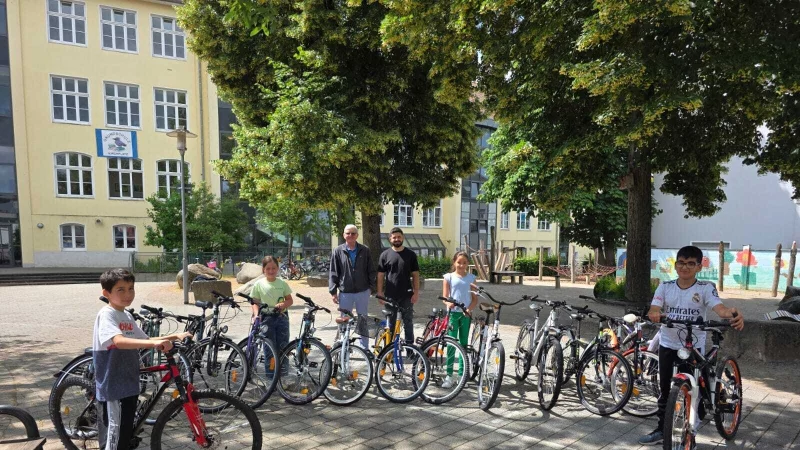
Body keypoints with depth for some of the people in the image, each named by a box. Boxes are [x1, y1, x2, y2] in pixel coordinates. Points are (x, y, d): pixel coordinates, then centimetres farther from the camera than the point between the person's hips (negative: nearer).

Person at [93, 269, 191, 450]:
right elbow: (119, 341, -33)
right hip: (112, 387, -8)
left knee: (126, 434, 18)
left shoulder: (127, 316, 12)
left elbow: (144, 341, 16)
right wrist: (154, 343, -43)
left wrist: (175, 336, 5)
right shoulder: (106, 314, -16)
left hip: (129, 384, 9)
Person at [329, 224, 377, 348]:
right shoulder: (338, 251, 0)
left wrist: (371, 287, 1)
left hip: (363, 292, 1)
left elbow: (371, 271, 5)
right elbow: (333, 273, -1)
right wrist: (333, 291, -5)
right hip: (345, 293, 0)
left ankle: (365, 347, 22)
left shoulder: (365, 251, 1)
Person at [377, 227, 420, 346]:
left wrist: (416, 292, -3)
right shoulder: (385, 255, 1)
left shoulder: (410, 254, 3)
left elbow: (415, 274, 4)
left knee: (408, 323, 7)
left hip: (406, 296, 0)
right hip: (390, 296, 0)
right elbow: (380, 276, 2)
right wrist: (380, 294, -3)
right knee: (390, 324, 9)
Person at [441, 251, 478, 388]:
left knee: (464, 344, 8)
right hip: (453, 313, -2)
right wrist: (448, 303, -23)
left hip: (466, 314, 2)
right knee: (451, 344, -4)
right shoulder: (449, 277, 2)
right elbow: (444, 297, -1)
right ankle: (449, 375, 0)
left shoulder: (471, 278, 6)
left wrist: (469, 309, -13)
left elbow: (475, 299, 5)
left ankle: (462, 374, 17)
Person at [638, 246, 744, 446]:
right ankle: (662, 430, 27)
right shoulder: (665, 287, 0)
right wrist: (655, 314, -35)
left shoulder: (706, 288, -6)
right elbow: (653, 309, -10)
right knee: (665, 390, 13)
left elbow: (719, 307, -23)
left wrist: (732, 314, -46)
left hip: (694, 347, -2)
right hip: (668, 345, 3)